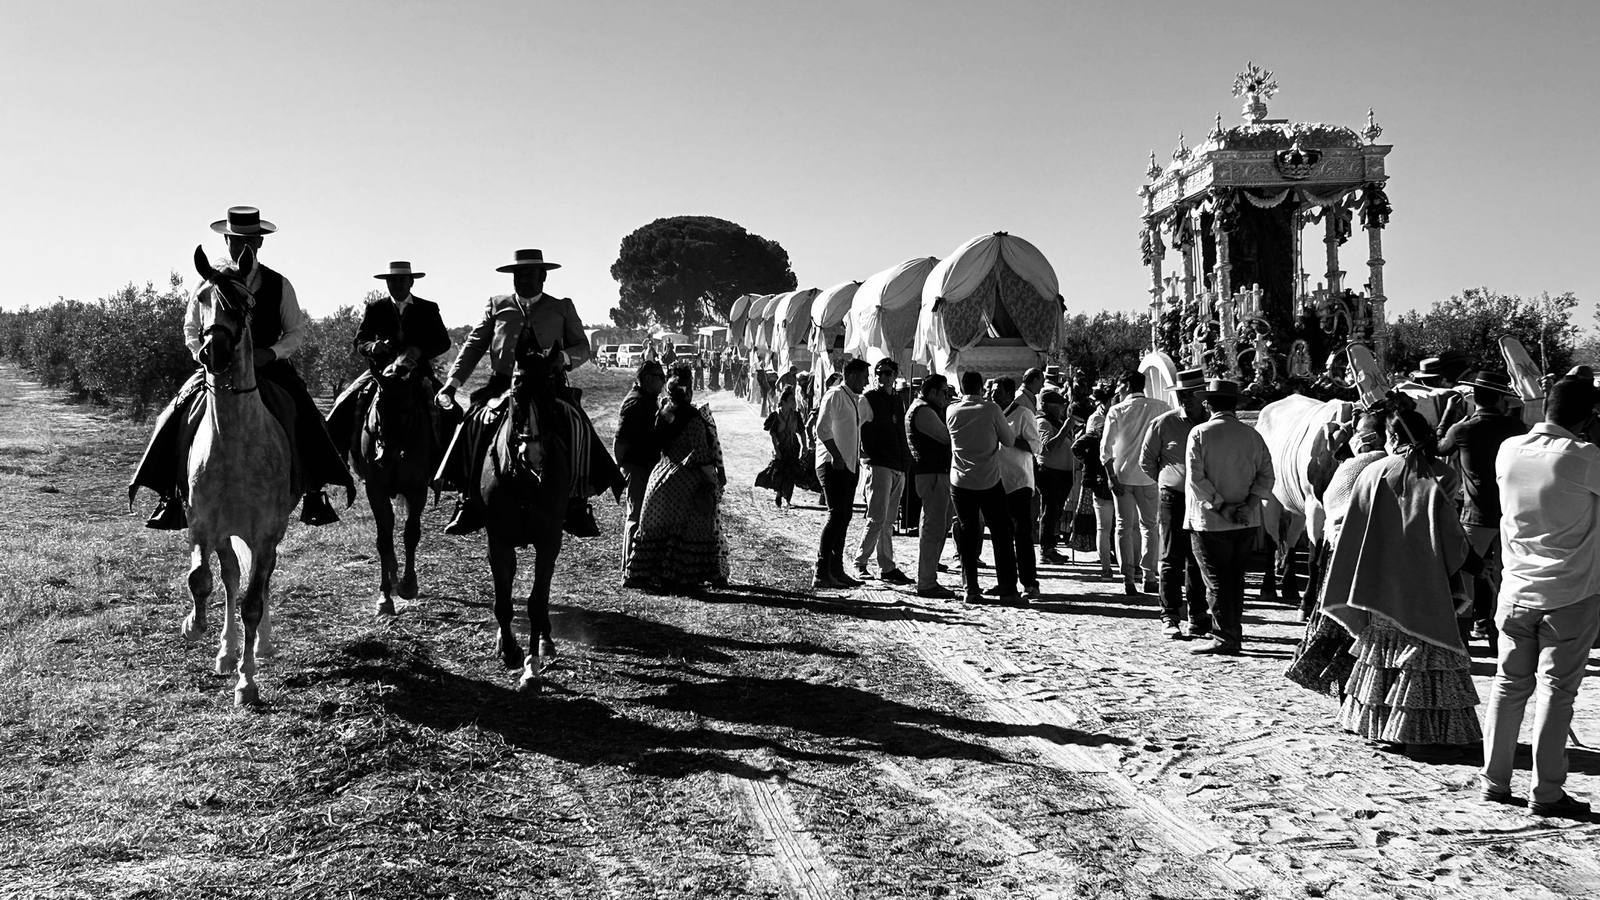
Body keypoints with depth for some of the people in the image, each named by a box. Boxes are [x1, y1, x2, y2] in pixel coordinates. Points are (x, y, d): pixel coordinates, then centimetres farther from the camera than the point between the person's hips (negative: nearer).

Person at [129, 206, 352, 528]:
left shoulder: (279, 285, 5)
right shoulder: (209, 283, 7)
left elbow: (296, 331, 7)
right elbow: (190, 329, 15)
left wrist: (271, 353, -11)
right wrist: (204, 355, -5)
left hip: (269, 366, -1)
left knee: (303, 414, -25)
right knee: (179, 415, -21)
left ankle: (313, 491, -16)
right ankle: (172, 494, -12)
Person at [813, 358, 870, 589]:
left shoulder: (858, 400, 17)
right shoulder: (834, 396, -10)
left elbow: (870, 415, 36)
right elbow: (822, 429, -19)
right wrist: (836, 456, -23)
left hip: (850, 465, 9)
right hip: (833, 465, -9)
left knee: (844, 517, 10)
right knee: (837, 515, -14)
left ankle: (837, 570, 17)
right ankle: (821, 574, -14)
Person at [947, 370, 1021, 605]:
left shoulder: (952, 411, -1)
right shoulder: (991, 409, -8)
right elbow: (1010, 441, -1)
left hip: (960, 482, 2)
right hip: (989, 482, -2)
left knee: (967, 533, 10)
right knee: (1001, 534, 5)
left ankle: (971, 589, 6)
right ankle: (1008, 590, 3)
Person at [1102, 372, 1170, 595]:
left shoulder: (1116, 411, -4)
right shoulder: (1160, 408, -1)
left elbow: (1106, 447, -10)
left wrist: (1112, 477, -7)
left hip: (1122, 476, -1)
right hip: (1149, 476, 1)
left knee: (1124, 526, 6)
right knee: (1149, 525, 13)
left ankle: (1128, 578, 2)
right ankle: (1149, 576, 8)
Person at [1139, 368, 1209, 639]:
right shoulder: (1163, 424, -1)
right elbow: (1146, 461, 9)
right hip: (1172, 498, -2)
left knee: (1198, 560, 9)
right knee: (1172, 559, -3)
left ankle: (1197, 615, 18)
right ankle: (1170, 617, 0)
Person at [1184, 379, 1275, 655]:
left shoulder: (1200, 433, -7)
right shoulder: (1252, 435, 5)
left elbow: (1196, 477, -15)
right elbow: (1266, 475, 0)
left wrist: (1220, 507, -13)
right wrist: (1248, 504, -7)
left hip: (1210, 521, -5)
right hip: (1246, 522, 5)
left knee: (1216, 580, 1)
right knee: (1235, 578, 15)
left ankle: (1225, 639, -1)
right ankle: (1234, 635, 21)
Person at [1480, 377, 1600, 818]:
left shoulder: (1509, 451, -1)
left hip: (1517, 590, 4)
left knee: (1509, 684, 13)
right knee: (1556, 690, 2)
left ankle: (1495, 781, 19)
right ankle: (1546, 793, 7)